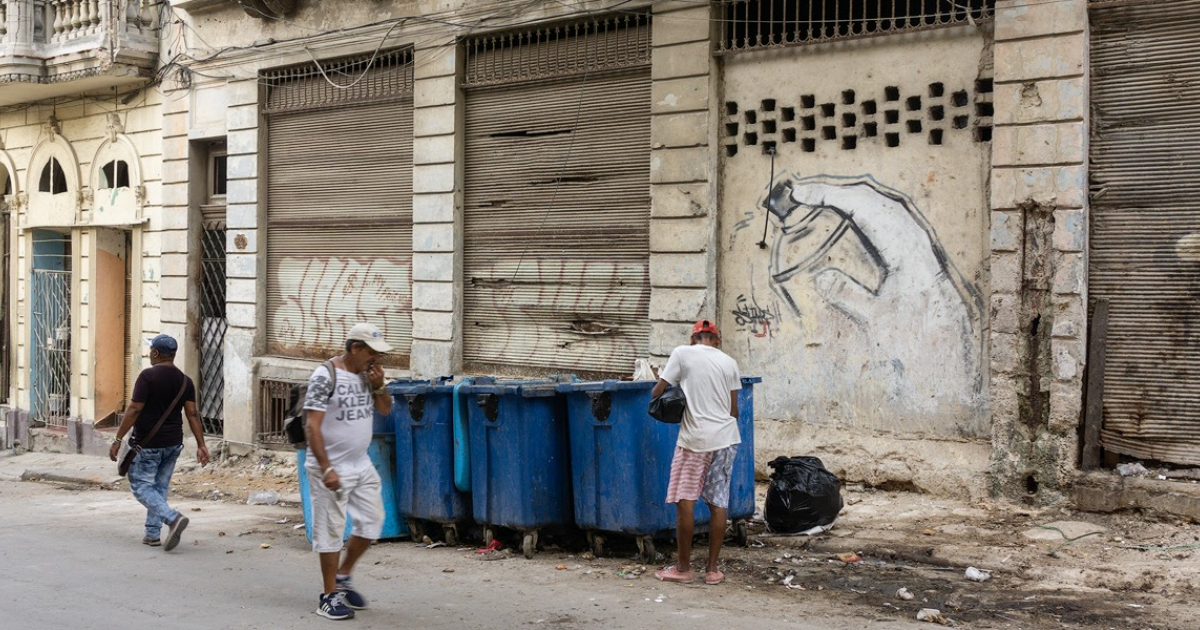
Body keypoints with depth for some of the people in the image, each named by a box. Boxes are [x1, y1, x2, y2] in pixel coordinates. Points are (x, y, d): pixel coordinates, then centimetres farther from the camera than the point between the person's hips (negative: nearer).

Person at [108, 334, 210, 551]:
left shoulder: (148, 376, -13)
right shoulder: (185, 381, 5)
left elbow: (134, 410, -17)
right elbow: (192, 414, 1)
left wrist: (118, 439, -12)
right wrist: (201, 445, 2)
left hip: (147, 444, -6)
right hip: (173, 444, 6)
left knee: (141, 486, 0)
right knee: (160, 486, 15)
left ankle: (173, 518, -20)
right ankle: (153, 534, 16)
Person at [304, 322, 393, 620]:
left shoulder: (368, 373, 5)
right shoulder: (325, 376, -16)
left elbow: (386, 409, 15)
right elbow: (312, 425, -19)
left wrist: (378, 386, -6)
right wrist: (326, 468, -24)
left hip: (361, 464, 7)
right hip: (330, 467, -7)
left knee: (372, 520, 10)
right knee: (331, 529, -1)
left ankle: (342, 576, 28)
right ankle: (329, 596, 10)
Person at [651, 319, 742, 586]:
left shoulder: (682, 353, -1)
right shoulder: (729, 362, 9)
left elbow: (657, 392, -1)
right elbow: (734, 410, 10)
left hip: (695, 437, -4)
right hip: (725, 438, 4)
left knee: (685, 501, 3)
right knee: (718, 503, 7)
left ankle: (683, 568, 7)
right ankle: (712, 569, 11)